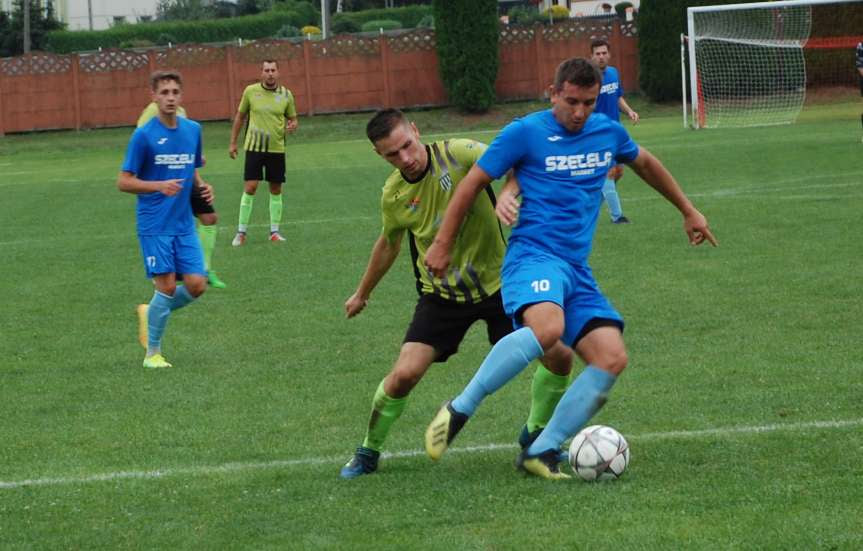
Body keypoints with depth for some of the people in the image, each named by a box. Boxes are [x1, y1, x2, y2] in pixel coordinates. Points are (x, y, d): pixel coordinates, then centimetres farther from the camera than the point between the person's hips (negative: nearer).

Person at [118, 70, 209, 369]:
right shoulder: (144, 135, -9)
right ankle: (153, 353, 7)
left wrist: (202, 187, 2)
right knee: (167, 286, -8)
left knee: (196, 285, -4)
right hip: (154, 226, -5)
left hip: (184, 224, 5)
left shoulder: (193, 130, 7)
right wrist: (160, 186, -22)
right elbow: (123, 182, -8)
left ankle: (152, 312, 23)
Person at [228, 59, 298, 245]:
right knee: (250, 188, -8)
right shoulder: (250, 91, -2)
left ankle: (274, 231, 17)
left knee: (276, 190, 6)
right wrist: (233, 142, 9)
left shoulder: (286, 95, 1)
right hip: (254, 147, -2)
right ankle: (241, 232, 0)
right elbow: (240, 116, 9)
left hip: (277, 148, 2)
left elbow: (292, 119, 11)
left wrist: (292, 126, -14)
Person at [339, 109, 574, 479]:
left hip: (496, 282, -1)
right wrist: (363, 293, 25)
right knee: (404, 374, -15)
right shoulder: (393, 195, -6)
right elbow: (389, 242, 13)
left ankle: (535, 438, 13)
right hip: (442, 293, 1)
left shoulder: (457, 154, -18)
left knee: (559, 355, -11)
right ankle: (368, 452, 9)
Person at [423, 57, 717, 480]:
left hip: (578, 271, 7)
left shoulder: (608, 133, 14)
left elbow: (645, 164, 35)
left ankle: (541, 451, -9)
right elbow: (474, 183, 4)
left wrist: (689, 212, 41)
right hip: (533, 255, -7)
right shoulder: (526, 133, -3)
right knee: (546, 328, -38)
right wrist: (443, 244, 6)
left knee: (612, 357, -14)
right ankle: (459, 409, -26)